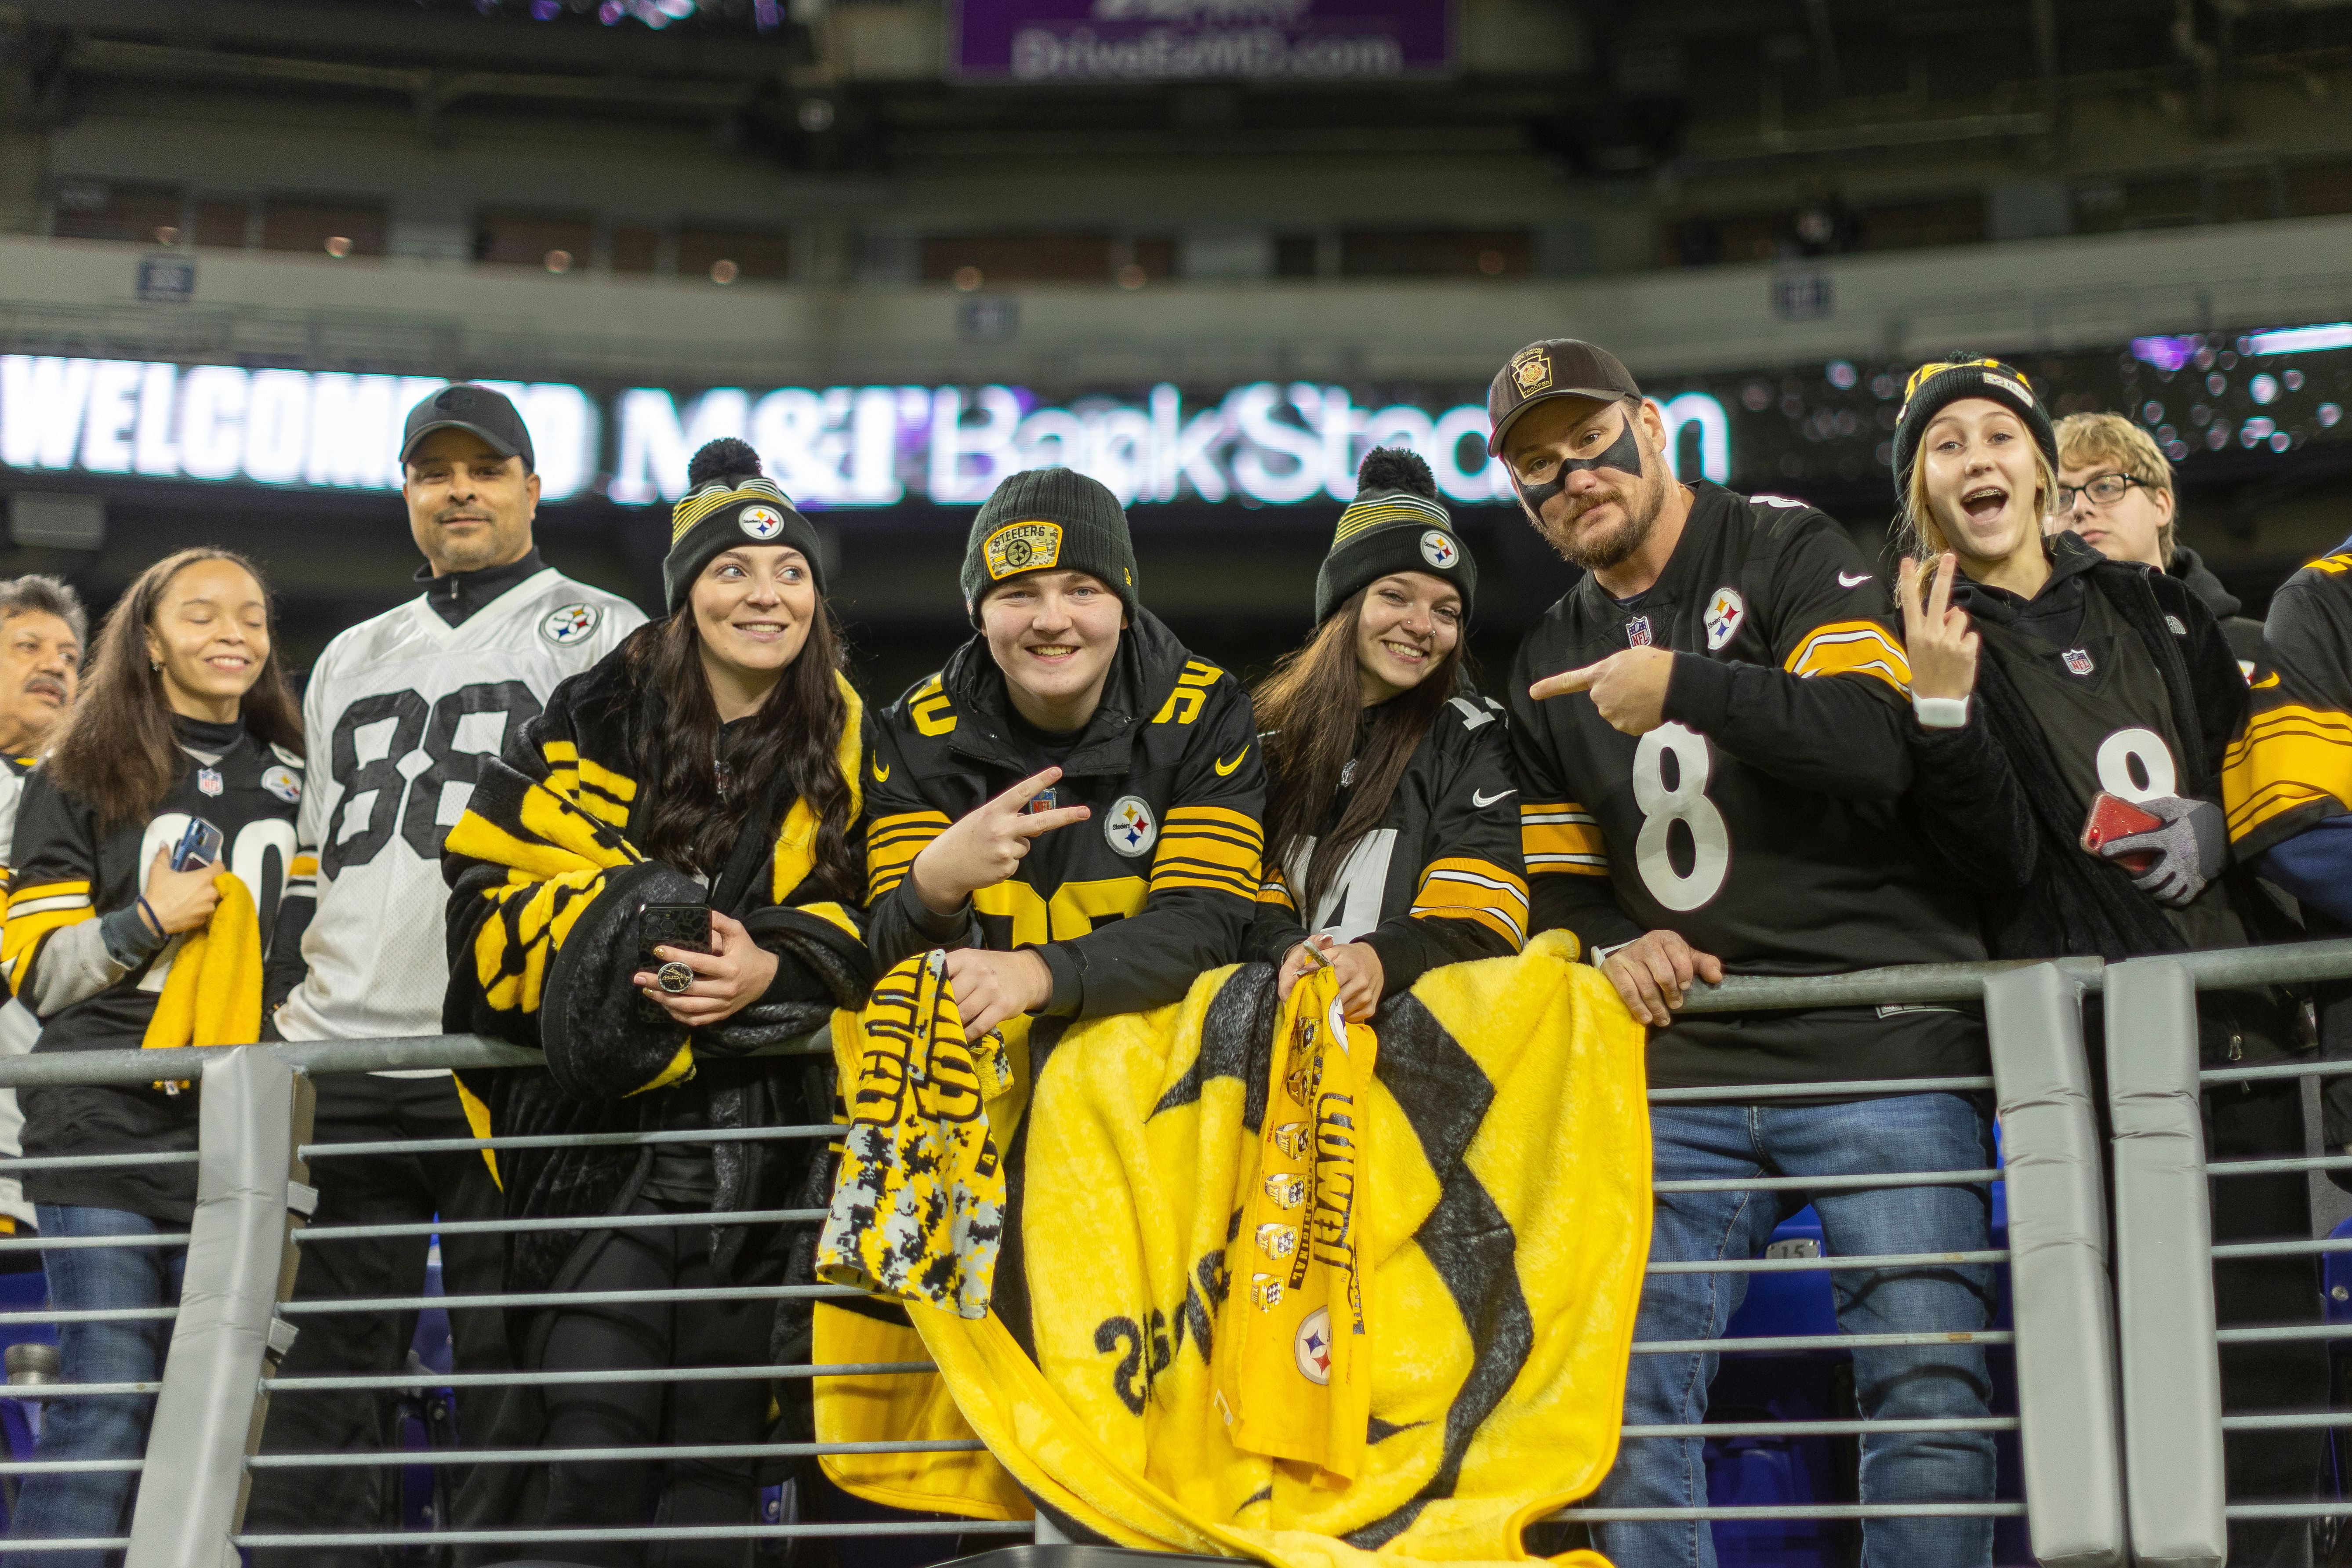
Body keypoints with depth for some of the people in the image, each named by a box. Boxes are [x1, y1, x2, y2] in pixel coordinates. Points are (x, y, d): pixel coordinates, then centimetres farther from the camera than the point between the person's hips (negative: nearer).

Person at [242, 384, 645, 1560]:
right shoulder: (352, 659, 23)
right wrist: (283, 1002, 16)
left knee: (508, 1376, -2)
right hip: (340, 1071, 5)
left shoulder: (602, 638, 5)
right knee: (324, 1380, 6)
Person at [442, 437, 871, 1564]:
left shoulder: (849, 744, 7)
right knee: (597, 1431, -11)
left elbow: (870, 919, 9)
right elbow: (488, 884, 0)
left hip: (762, 1125, 2)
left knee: (721, 1438, 4)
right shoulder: (598, 721, 1)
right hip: (610, 1108, -2)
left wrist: (776, 971, -11)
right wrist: (610, 941, -16)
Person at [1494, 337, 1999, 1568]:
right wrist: (1609, 951, 1)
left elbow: (1878, 744, -13)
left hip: (1877, 1049, -5)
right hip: (1682, 1064, 5)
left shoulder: (1787, 552, 3)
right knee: (1624, 1396, -4)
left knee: (1928, 1389, -9)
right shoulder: (1550, 665, 20)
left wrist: (1681, 683, -17)